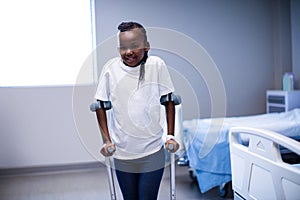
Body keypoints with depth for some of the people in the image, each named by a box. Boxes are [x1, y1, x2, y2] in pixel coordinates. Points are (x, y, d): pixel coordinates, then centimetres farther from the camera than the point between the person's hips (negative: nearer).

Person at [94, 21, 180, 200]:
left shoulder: (157, 65, -9)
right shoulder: (111, 68, -9)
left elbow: (169, 100, 2)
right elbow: (101, 105, 2)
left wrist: (171, 135, -2)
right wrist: (107, 140, -2)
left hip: (153, 152, -1)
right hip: (121, 153, 1)